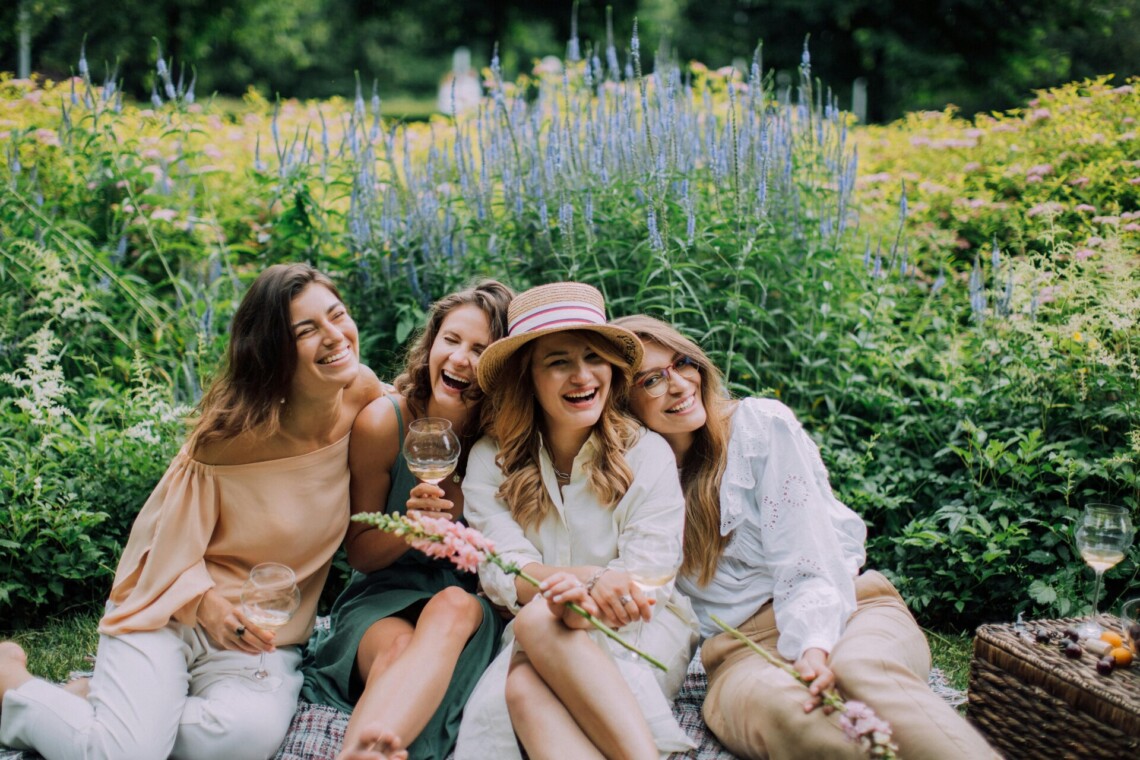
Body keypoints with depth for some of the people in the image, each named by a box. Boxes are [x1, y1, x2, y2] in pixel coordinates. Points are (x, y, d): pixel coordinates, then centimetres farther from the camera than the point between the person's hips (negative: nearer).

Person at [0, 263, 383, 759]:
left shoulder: (365, 398, -8)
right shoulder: (232, 430, -16)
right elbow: (172, 533, -5)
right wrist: (205, 601, -21)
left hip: (264, 638, 3)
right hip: (172, 610, -3)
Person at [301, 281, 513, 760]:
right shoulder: (383, 423, -10)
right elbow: (360, 553, -2)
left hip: (472, 605, 0)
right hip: (384, 597, 1)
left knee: (454, 607, -37)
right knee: (398, 648, -37)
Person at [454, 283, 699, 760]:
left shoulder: (646, 452, -1)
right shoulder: (490, 460, 3)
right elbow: (502, 572, -8)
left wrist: (584, 593, -28)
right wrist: (595, 577, -27)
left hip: (641, 632, -1)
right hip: (535, 643, 1)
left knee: (539, 618, -33)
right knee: (523, 688, -34)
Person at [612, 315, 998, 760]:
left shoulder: (762, 424, 2)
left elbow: (808, 562, -6)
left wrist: (816, 646, -24)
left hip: (847, 610, 0)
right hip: (742, 650, 1)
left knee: (861, 671, -39)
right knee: (778, 705, -38)